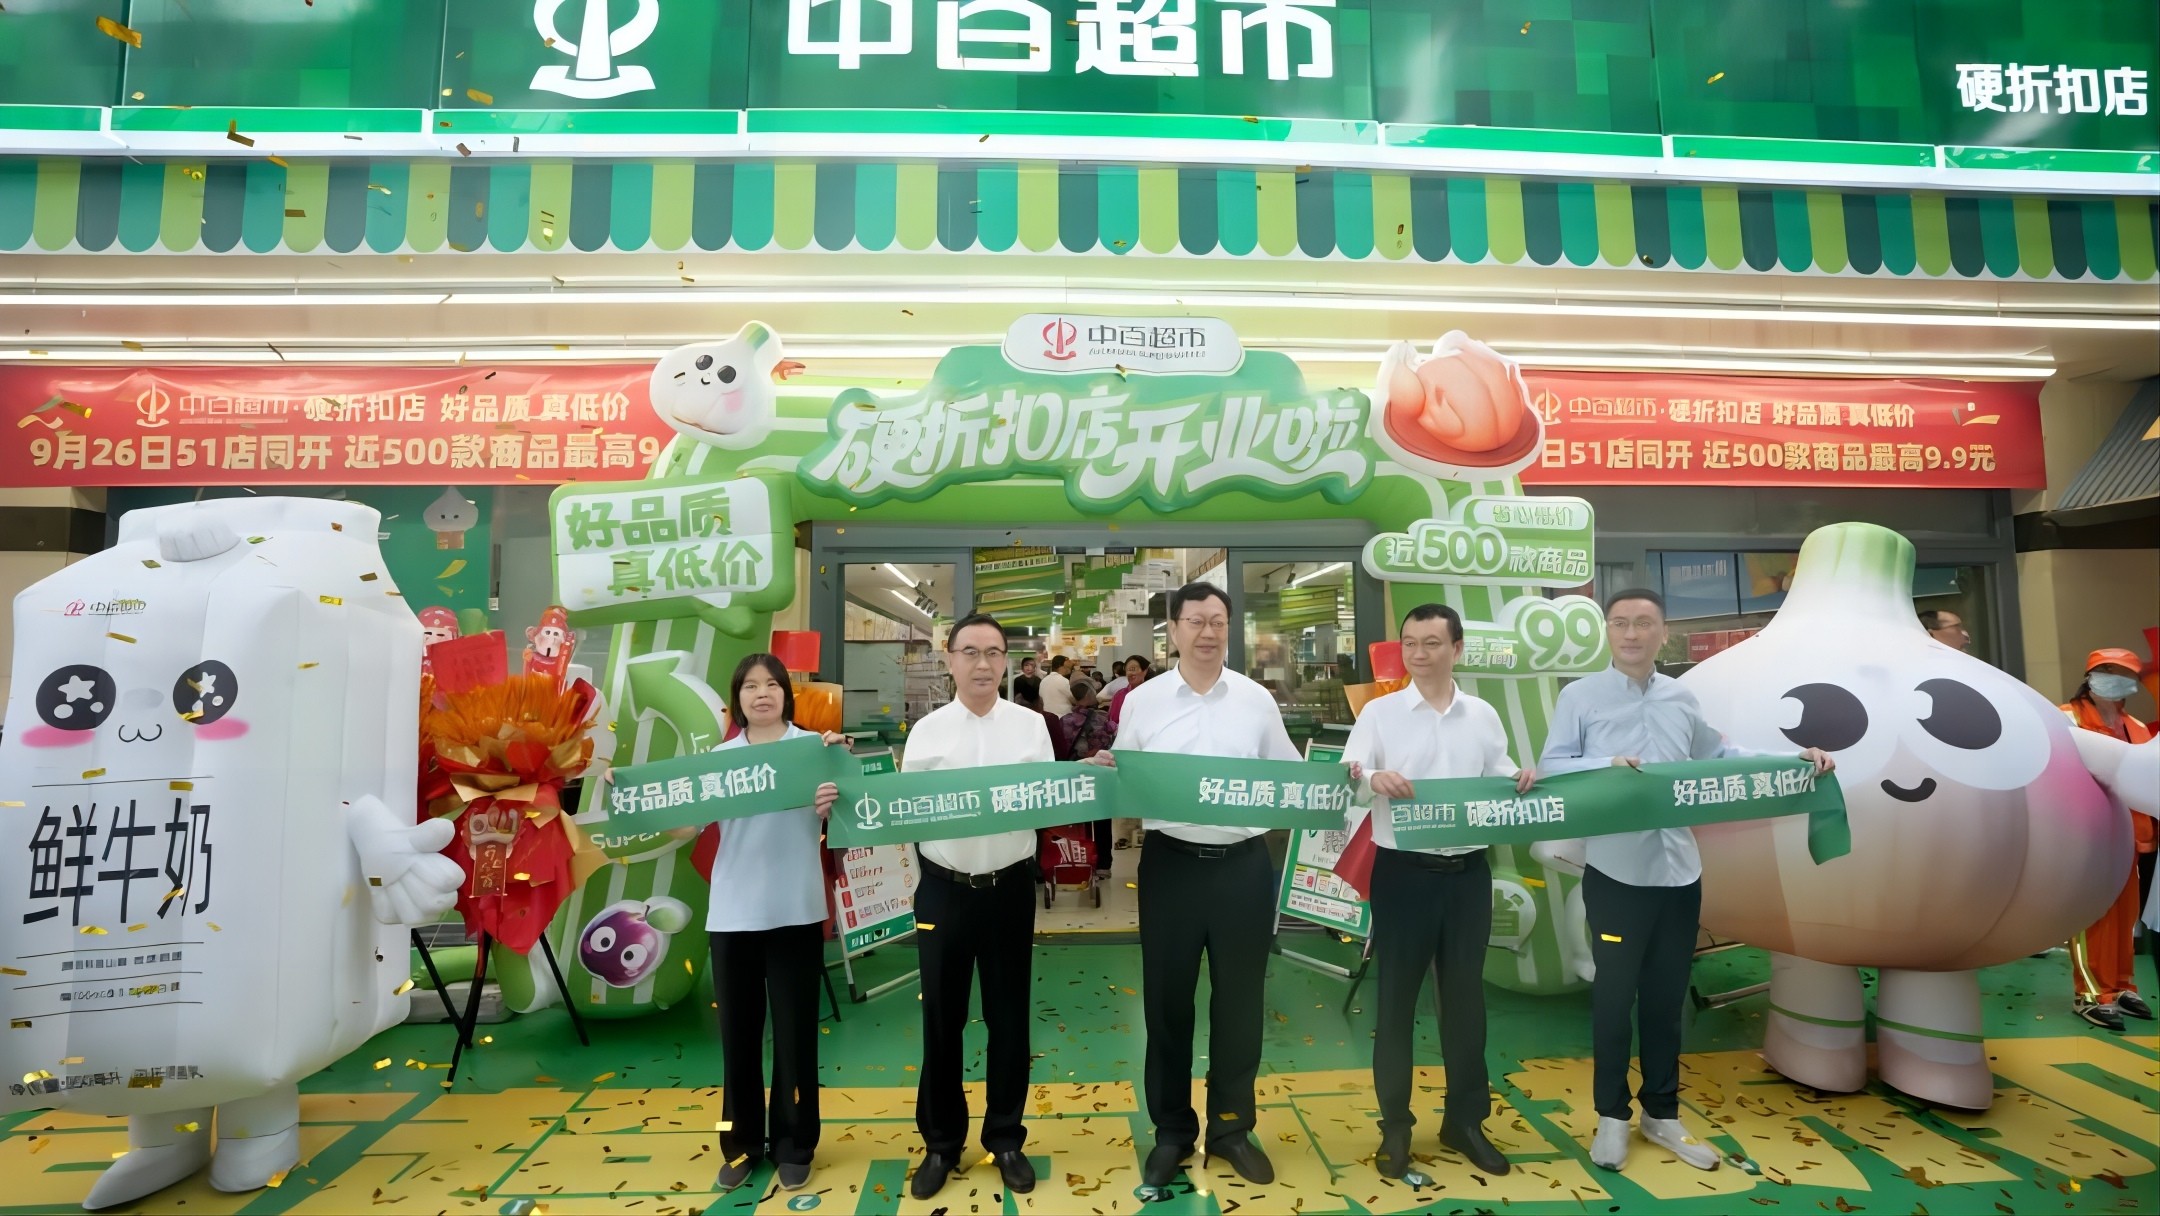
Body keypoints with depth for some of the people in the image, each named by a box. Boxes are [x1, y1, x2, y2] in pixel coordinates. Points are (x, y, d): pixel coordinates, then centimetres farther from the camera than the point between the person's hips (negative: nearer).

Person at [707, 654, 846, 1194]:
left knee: (795, 1032, 8)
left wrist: (830, 804, -31)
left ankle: (793, 1145, 25)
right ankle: (742, 1143, 30)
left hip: (795, 911, -2)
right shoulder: (719, 758, 7)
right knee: (738, 1033, 13)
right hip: (732, 914, 2)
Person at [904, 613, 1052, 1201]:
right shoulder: (926, 730, 2)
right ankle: (941, 1141, 30)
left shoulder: (1031, 724, 2)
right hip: (944, 888, 0)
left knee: (1008, 1014, 12)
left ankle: (1006, 1137, 31)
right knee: (942, 1016, 11)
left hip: (1010, 886, 0)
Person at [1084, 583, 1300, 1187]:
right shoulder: (1142, 700, 1)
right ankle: (1171, 1131, 31)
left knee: (1240, 1000, 13)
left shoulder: (1256, 700, 3)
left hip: (1244, 864, 1)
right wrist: (1101, 772, -18)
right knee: (1167, 1000, 11)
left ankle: (1232, 1127, 35)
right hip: (1170, 864, -1)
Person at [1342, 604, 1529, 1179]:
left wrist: (1522, 779, -9)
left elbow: (1499, 777, 12)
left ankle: (1465, 1119, 31)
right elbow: (1344, 776, -12)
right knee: (1396, 998, 6)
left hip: (1468, 871, 3)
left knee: (1465, 995, 14)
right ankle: (1395, 1125, 22)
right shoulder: (1380, 711, -3)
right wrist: (1372, 777, -33)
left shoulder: (1483, 715, 7)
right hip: (1403, 871, -3)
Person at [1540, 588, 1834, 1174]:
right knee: (1614, 996, 5)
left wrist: (1795, 758, 13)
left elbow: (1720, 755, 20)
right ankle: (1612, 1116, 22)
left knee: (1667, 996, 15)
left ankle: (1662, 1114, 31)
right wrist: (1604, 764, -25)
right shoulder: (1580, 696, -6)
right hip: (1615, 872, -4)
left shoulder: (1682, 698, 9)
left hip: (1678, 871, 5)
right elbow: (1551, 766, -10)